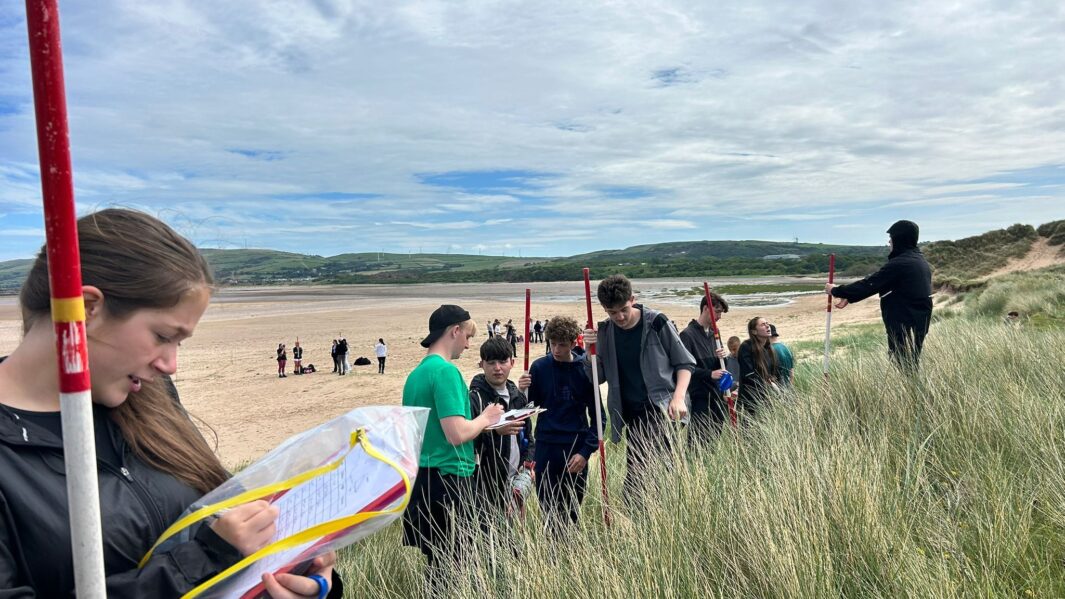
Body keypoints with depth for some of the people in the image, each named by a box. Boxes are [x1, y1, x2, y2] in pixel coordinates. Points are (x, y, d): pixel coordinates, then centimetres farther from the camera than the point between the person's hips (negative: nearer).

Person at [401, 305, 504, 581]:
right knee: (450, 565, 2)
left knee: (435, 561, 17)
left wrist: (481, 421, 19)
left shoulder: (416, 372, 11)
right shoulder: (445, 370, -16)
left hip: (422, 478, 9)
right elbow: (457, 434, -23)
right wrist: (485, 418, -5)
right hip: (447, 479, -9)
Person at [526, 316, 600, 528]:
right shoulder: (539, 367, 0)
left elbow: (597, 416, 0)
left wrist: (586, 451, -9)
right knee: (549, 511, 6)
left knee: (572, 514, 9)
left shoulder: (585, 369, -3)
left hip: (576, 451, 0)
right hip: (546, 449, 1)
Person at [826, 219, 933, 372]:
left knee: (902, 369, -4)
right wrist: (849, 297, 13)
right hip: (918, 325, 10)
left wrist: (836, 291, -4)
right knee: (910, 368, 15)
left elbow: (869, 284, -16)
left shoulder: (900, 263, -19)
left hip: (904, 328, -10)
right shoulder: (919, 259, 13)